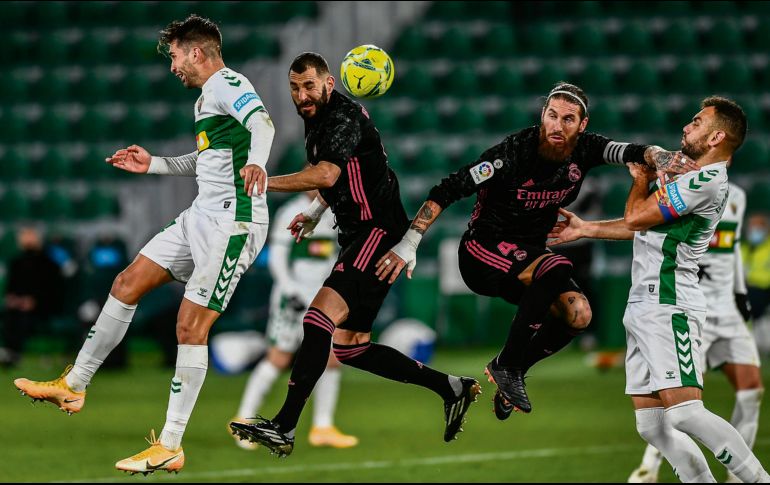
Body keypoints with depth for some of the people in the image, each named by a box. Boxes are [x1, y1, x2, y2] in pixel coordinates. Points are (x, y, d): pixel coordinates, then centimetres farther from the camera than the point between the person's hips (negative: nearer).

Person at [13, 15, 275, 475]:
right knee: (127, 284, 12)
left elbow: (262, 122, -33)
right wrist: (154, 165, 29)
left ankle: (170, 447, -9)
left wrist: (255, 161, -53)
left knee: (191, 326, -12)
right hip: (203, 215, 10)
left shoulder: (227, 84, -12)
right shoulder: (208, 96, 19)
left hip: (233, 221, -10)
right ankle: (74, 386, 23)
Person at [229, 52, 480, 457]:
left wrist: (262, 182, -30)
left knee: (321, 315, -26)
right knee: (350, 347, 12)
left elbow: (327, 174, -31)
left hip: (379, 232, -11)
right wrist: (315, 212, 16)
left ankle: (284, 428, -34)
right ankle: (453, 389, 20)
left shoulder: (344, 115, -14)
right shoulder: (316, 121, 16)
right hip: (357, 239, 11)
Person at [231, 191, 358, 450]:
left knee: (332, 359, 1)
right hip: (293, 298, -7)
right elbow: (276, 257, -11)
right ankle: (244, 421, 3)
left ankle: (322, 428, 9)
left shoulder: (331, 215, 12)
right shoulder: (291, 213, -9)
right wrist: (290, 291, -19)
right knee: (279, 359, -6)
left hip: (322, 300, 7)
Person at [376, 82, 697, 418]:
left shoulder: (585, 150, -7)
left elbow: (633, 152, -17)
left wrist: (664, 159, -42)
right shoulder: (513, 153, -23)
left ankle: (513, 370, 8)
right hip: (483, 250, -6)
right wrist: (409, 244, -27)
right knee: (558, 268, -33)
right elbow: (448, 191, -22)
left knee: (578, 314, -15)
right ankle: (506, 366, -21)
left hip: (528, 255, 6)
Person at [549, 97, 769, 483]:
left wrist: (641, 180, 10)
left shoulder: (708, 180, -13)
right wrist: (585, 229, 34)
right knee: (652, 426, 4)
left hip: (668, 308, -10)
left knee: (683, 413, -21)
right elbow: (644, 229, 32)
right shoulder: (692, 178, 20)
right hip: (643, 309, 10)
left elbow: (636, 217, -10)